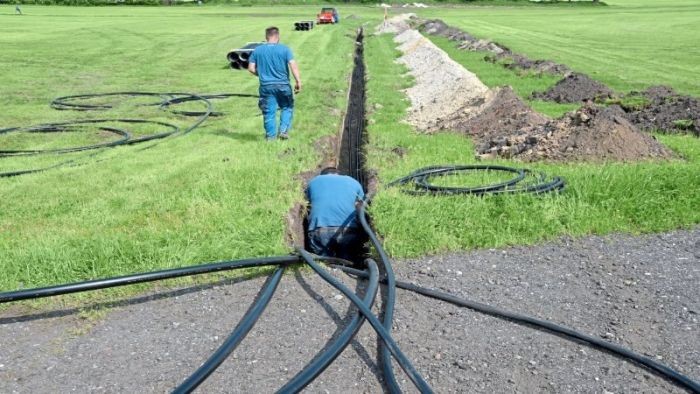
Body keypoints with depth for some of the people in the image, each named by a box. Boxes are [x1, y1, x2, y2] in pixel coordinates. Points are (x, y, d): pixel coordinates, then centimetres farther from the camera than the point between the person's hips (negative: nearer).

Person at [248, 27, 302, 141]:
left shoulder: (257, 50, 4)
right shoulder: (284, 49, -3)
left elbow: (251, 68, 3)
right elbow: (293, 65, -12)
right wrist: (298, 81, -12)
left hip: (266, 86, 2)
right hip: (283, 85, -1)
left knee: (269, 112, 7)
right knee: (287, 107, 17)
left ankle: (270, 136, 12)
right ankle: (283, 130, 6)